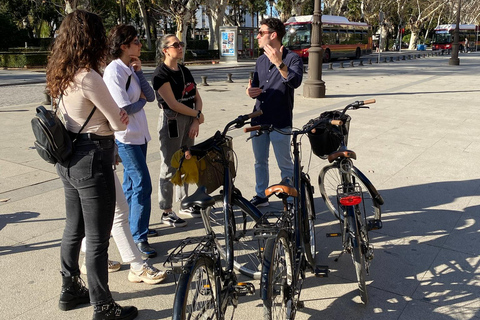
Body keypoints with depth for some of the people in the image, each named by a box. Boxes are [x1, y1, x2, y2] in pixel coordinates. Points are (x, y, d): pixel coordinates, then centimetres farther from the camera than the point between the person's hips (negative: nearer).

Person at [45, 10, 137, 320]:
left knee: (74, 229, 21)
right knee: (98, 237, 2)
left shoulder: (61, 75, 7)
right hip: (93, 159, -9)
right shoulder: (89, 77, -21)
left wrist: (116, 115, 1)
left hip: (69, 158, 9)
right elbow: (119, 123, -14)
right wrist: (122, 117, 7)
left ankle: (70, 290, 38)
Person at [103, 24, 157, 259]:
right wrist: (141, 101, -2)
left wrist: (139, 70, -3)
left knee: (132, 183, 17)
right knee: (143, 185, -9)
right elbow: (125, 108, -20)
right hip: (126, 136, -9)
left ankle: (133, 227, 31)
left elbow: (150, 96, 4)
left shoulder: (130, 69, 11)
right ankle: (139, 237, 1)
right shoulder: (114, 71, -16)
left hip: (138, 134, 9)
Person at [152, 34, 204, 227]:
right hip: (171, 121, -7)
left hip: (189, 122, 8)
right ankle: (167, 212, 8)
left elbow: (197, 98, 9)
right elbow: (173, 104, -18)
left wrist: (196, 122, -5)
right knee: (169, 167, -2)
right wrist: (198, 114, -8)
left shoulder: (185, 72, 12)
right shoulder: (161, 74, -11)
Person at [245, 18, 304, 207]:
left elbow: (295, 82, -26)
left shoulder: (292, 58, -8)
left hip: (279, 121, -6)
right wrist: (250, 91, -6)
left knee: (285, 164, 0)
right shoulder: (261, 60, 13)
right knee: (260, 161, 14)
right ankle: (261, 196, 28)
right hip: (259, 119, 7)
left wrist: (279, 63, -39)